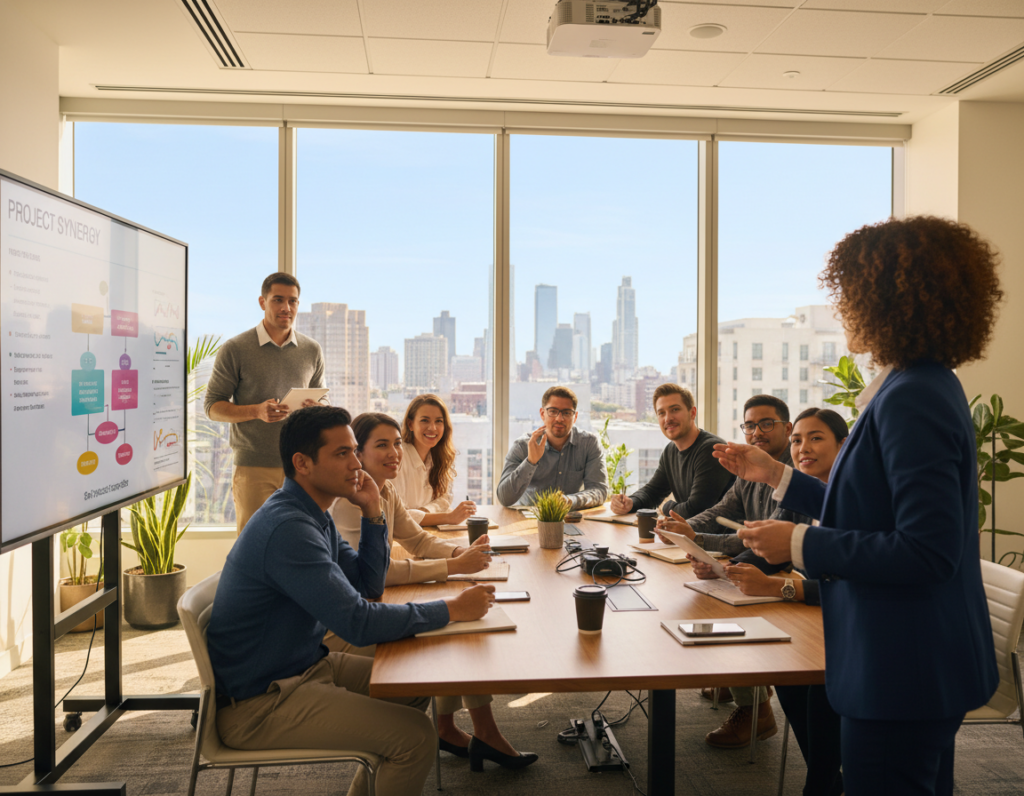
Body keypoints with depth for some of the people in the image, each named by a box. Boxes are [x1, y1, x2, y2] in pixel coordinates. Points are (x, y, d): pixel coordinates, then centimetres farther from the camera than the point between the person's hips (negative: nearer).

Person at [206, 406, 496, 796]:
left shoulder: (314, 515, 7)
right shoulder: (287, 527, -26)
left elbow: (368, 585, 12)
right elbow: (359, 624, -29)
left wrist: (372, 513, -1)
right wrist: (452, 610, -21)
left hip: (306, 665, 10)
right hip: (258, 704, -10)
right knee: (414, 735, -19)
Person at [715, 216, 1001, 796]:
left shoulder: (910, 401, -23)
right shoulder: (927, 387, 10)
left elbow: (928, 549, -27)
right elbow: (876, 511, 15)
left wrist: (801, 544, -21)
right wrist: (776, 475, 16)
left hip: (905, 675, -11)